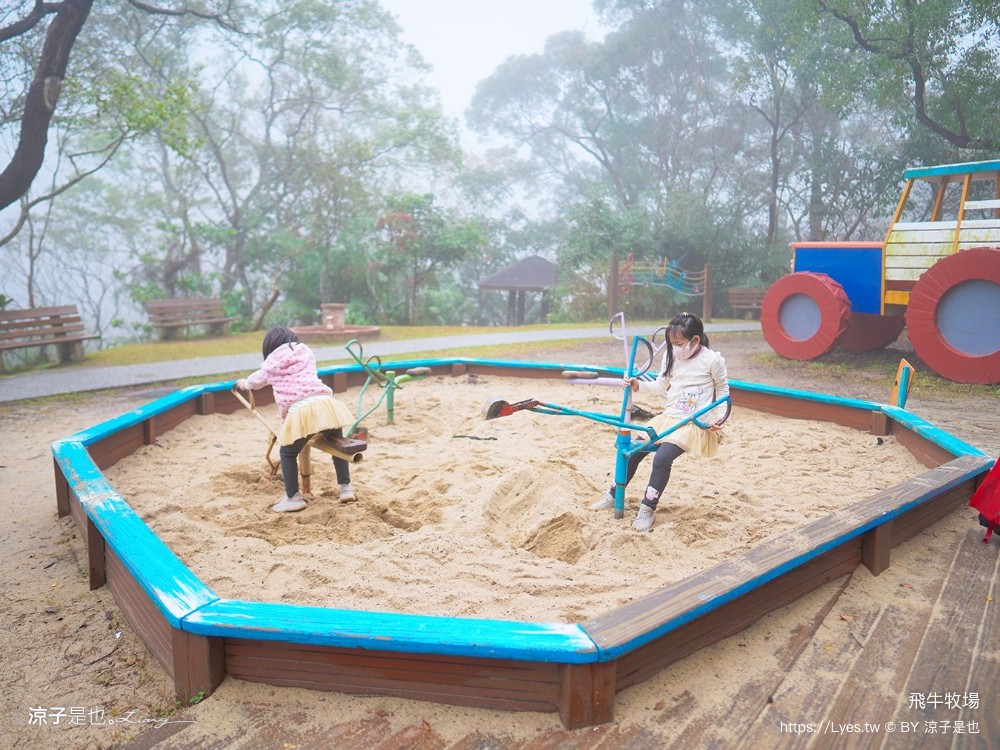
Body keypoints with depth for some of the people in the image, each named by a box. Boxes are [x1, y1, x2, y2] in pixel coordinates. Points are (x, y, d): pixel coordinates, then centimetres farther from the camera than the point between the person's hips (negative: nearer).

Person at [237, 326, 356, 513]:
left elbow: (259, 379, 38)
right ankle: (346, 488, 27)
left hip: (300, 411, -3)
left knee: (287, 453, 18)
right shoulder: (306, 352, 25)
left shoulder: (273, 360, 18)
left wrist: (245, 383, 63)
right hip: (325, 403, 3)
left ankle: (293, 498, 20)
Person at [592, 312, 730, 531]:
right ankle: (614, 495, 16)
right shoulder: (671, 357, 6)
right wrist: (638, 385, -2)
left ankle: (648, 509, -12)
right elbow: (661, 385, 14)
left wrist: (718, 418, -7)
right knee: (633, 452, -2)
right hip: (668, 418, 6)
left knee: (662, 458, -26)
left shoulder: (713, 360, -8)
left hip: (695, 424, -6)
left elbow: (723, 391, 3)